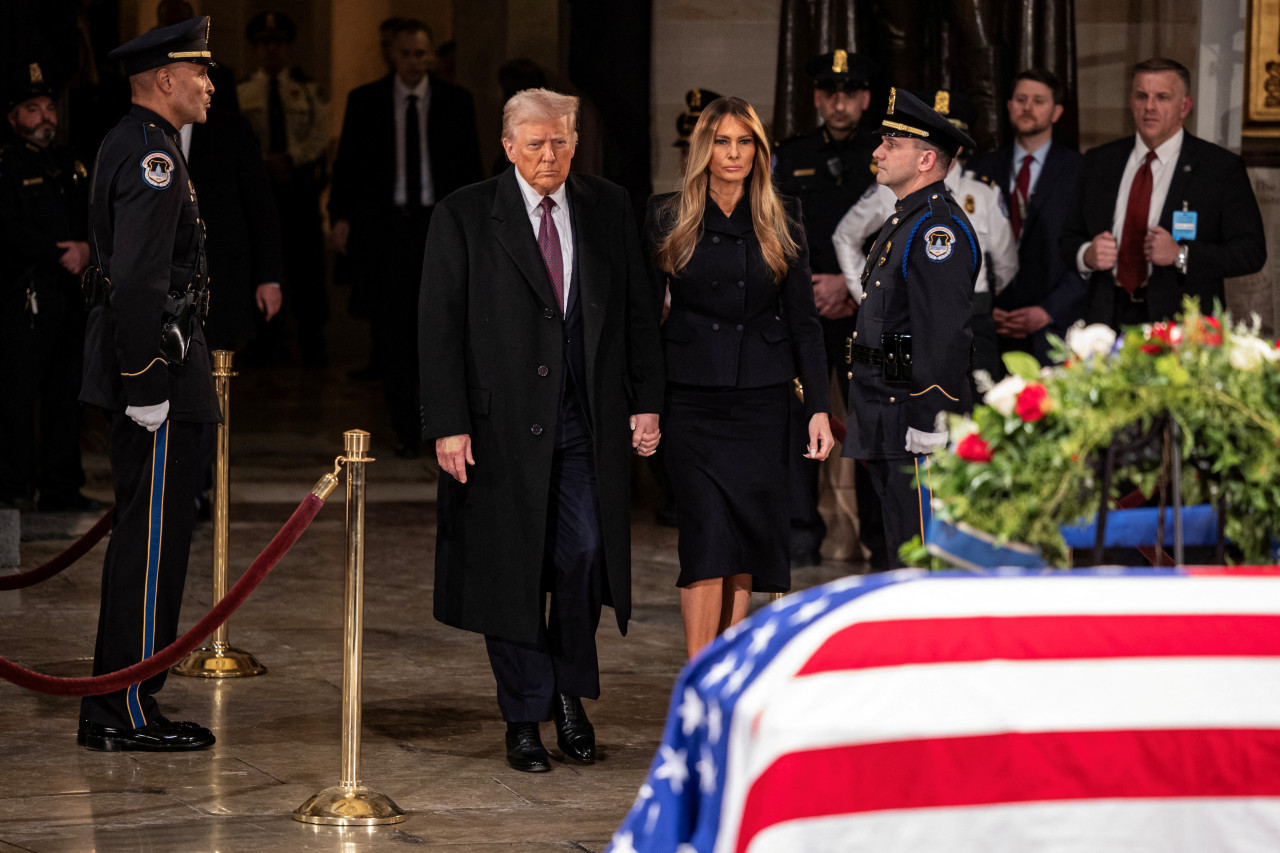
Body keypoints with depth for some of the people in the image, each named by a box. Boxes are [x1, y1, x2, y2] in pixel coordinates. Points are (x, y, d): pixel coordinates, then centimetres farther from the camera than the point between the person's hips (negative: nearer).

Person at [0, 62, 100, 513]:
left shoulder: (68, 164, 18)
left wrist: (87, 249, -4)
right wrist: (61, 256, -15)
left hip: (68, 295, 7)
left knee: (65, 391, 8)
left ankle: (61, 486, 14)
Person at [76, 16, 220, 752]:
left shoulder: (129, 146, 17)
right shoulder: (152, 155, -16)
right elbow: (136, 281, -24)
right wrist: (146, 385, -23)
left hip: (142, 364, 11)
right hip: (157, 363, -11)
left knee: (142, 535, 14)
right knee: (153, 539, -6)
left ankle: (114, 707, 20)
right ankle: (128, 715, -2)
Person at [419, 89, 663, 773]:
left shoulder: (609, 209, 8)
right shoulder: (464, 216, -2)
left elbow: (639, 311, 12)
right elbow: (439, 325, -4)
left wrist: (647, 402, 5)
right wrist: (448, 425, -10)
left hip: (588, 421, 2)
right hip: (502, 422, -2)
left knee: (584, 555, -6)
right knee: (512, 570, 4)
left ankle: (569, 693, 17)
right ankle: (525, 718, 16)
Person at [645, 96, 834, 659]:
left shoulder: (780, 223, 7)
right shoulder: (667, 218, 3)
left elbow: (803, 321, 8)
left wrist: (819, 408, 1)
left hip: (762, 401, 2)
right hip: (692, 398, -2)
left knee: (747, 542, 4)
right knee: (706, 537, -12)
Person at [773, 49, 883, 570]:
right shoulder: (789, 158, 12)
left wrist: (849, 285, -8)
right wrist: (814, 291, -3)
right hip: (802, 312, 1)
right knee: (795, 419, -6)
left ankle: (881, 540, 6)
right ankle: (801, 539, -2)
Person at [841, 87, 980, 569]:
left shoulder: (938, 227, -15)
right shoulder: (903, 222, 19)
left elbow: (946, 334, -21)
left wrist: (929, 423, -24)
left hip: (917, 426, -11)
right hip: (889, 430, 11)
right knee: (906, 564, 14)